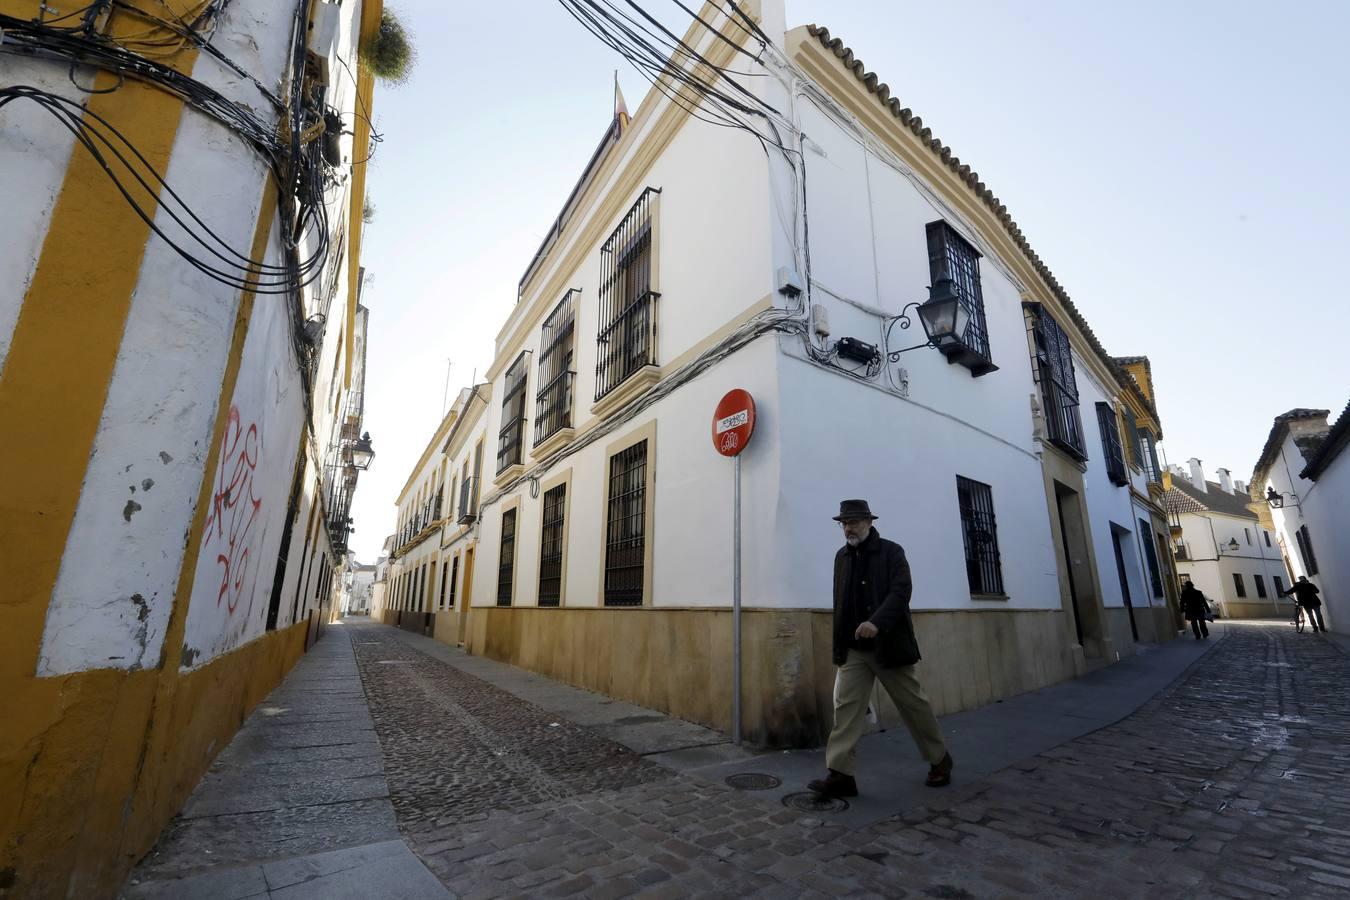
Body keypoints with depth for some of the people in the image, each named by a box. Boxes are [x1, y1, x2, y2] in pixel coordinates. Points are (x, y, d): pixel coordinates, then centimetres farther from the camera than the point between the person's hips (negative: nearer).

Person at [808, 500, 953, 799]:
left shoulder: (891, 551, -4)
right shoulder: (842, 556, 9)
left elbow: (901, 590, -17)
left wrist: (877, 622, -31)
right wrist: (840, 645, 12)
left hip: (888, 645, -3)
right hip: (854, 649, 4)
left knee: (913, 704, 11)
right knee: (846, 706, -4)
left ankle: (939, 760, 33)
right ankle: (841, 774, 0)